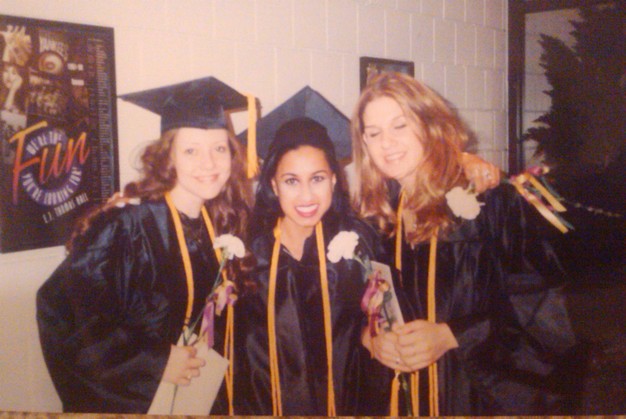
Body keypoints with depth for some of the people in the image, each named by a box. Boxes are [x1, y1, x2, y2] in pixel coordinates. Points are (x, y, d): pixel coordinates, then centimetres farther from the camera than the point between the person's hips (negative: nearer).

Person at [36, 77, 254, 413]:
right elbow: (59, 309, -24)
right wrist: (154, 362, -21)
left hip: (194, 391, 5)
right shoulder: (125, 225, -23)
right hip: (118, 398, -5)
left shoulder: (222, 222, -5)